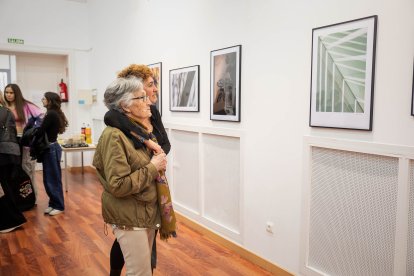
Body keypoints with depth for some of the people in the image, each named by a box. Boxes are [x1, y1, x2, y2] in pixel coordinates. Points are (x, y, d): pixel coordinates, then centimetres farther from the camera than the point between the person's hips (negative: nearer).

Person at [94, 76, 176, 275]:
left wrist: (159, 164, 5)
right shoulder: (114, 136, -21)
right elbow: (118, 186, -25)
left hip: (149, 212, 8)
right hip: (130, 218, -8)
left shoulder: (141, 130, 6)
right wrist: (152, 168, -20)